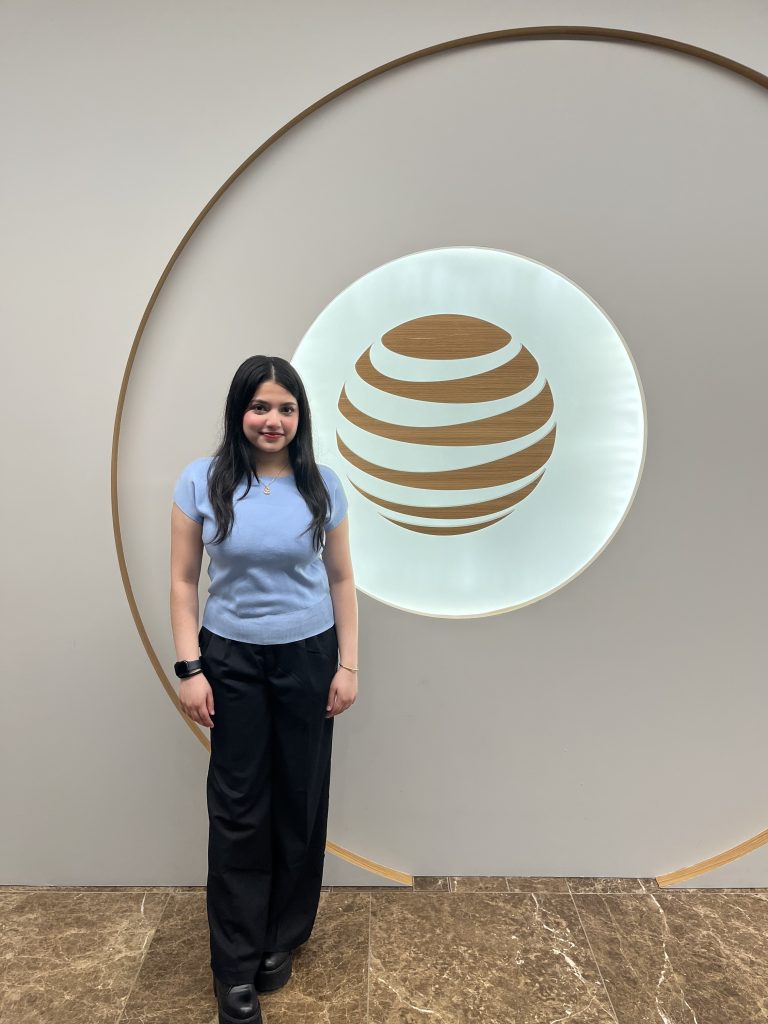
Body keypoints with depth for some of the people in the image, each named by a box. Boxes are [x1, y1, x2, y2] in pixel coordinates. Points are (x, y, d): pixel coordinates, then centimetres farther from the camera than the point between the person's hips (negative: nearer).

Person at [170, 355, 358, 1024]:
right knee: (238, 808, 7)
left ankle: (282, 939, 36)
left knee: (301, 800, 12)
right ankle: (235, 967, 26)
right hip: (232, 660, -1)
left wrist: (348, 664, -1)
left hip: (308, 657, 1)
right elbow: (184, 580, -2)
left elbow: (341, 580, 2)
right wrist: (190, 668, -7)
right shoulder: (202, 481, -6)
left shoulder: (322, 486, -3)